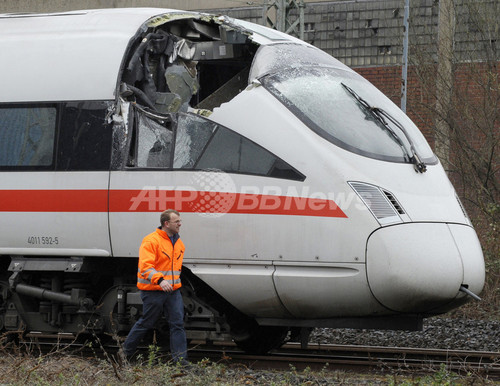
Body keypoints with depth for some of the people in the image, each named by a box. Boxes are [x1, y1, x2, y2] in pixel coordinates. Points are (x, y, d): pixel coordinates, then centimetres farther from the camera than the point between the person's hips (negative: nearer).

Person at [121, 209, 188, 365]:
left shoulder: (178, 243, 13)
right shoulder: (151, 241, -13)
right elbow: (145, 266, -23)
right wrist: (160, 280, -37)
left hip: (173, 291, 7)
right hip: (153, 291, -7)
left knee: (177, 323, -2)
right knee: (146, 323, 4)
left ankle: (180, 359, -1)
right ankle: (126, 351, 21)